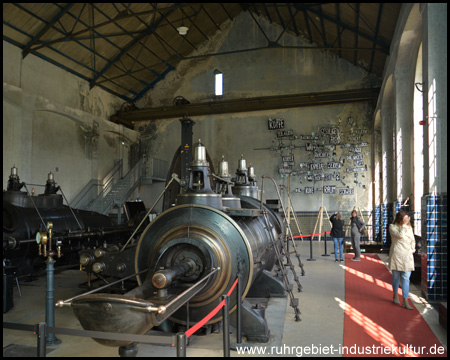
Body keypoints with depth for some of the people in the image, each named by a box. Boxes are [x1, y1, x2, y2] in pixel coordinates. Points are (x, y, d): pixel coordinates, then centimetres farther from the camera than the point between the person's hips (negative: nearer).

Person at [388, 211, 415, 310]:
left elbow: (413, 240, 19)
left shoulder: (409, 227, 10)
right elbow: (400, 235, -21)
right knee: (396, 276, 9)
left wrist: (412, 249, 7)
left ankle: (405, 302, -2)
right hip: (396, 255, -3)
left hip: (407, 256, 3)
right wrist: (404, 224, -19)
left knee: (406, 278, -3)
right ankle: (396, 295, 30)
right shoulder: (392, 227, -4)